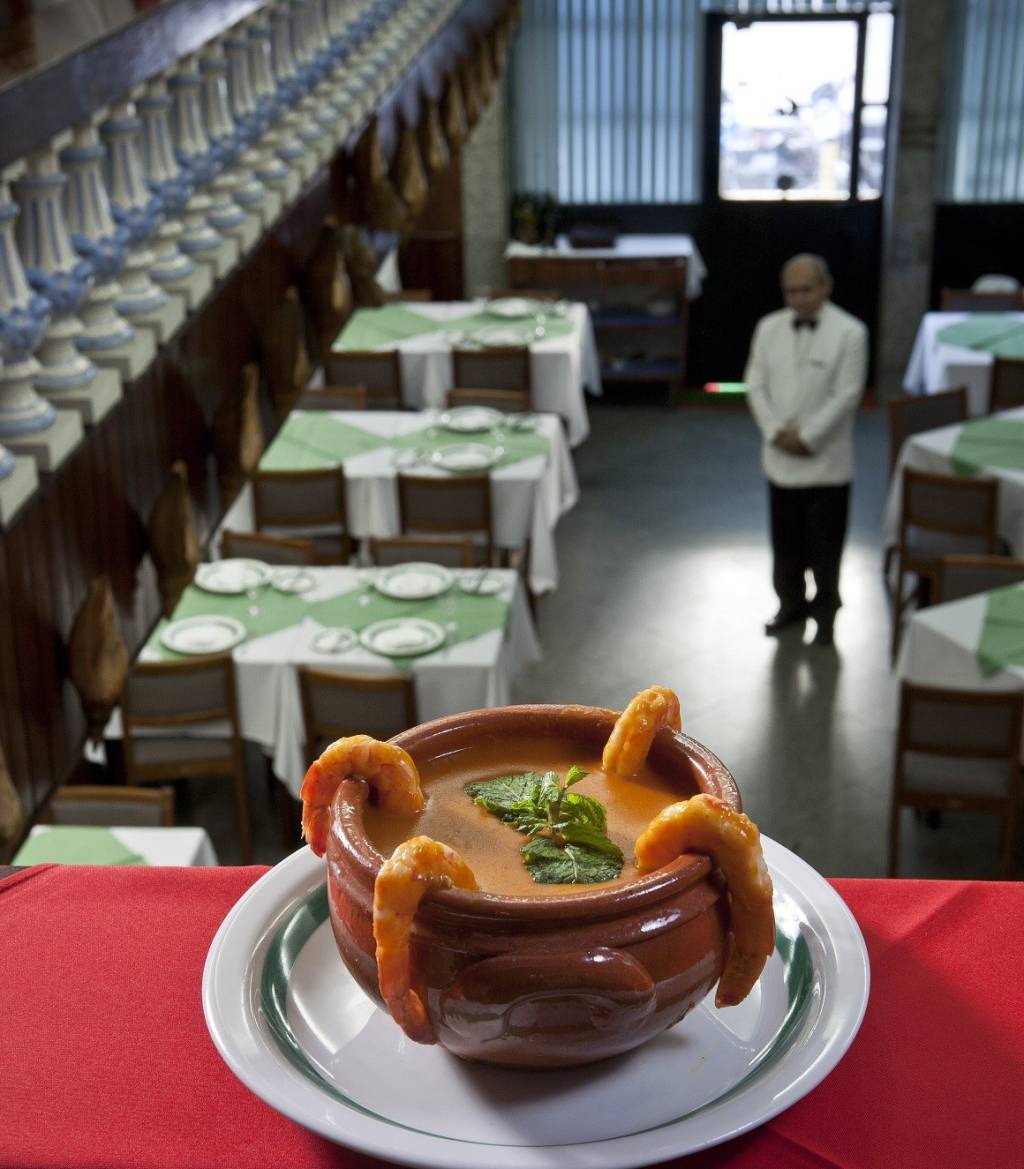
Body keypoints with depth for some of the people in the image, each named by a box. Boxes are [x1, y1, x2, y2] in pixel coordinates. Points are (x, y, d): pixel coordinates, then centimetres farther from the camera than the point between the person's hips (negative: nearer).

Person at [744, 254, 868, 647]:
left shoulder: (849, 332, -10)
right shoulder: (769, 327, 3)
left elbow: (847, 395, -13)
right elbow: (755, 384, 3)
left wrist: (806, 436, -15)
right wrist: (776, 432, -10)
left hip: (826, 461, -4)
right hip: (780, 457, 4)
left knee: (824, 542, 5)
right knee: (785, 540, 13)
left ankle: (824, 610, 21)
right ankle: (791, 603, 30)